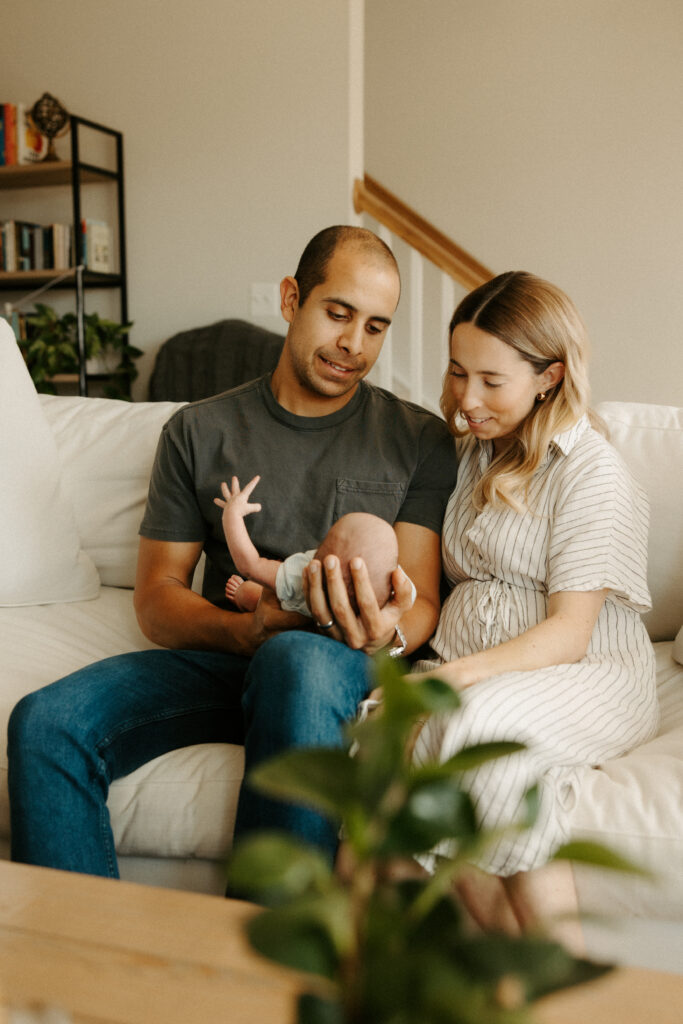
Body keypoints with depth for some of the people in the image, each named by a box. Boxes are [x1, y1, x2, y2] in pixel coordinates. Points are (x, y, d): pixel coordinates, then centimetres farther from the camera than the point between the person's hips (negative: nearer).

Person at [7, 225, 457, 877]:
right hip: (219, 655, 2)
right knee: (43, 721, -24)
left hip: (347, 671, -2)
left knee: (298, 660, -39)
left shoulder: (420, 440, 9)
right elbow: (156, 593, 9)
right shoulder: (199, 432, 12)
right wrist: (242, 629, -13)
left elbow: (423, 601, 4)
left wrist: (389, 633, -22)